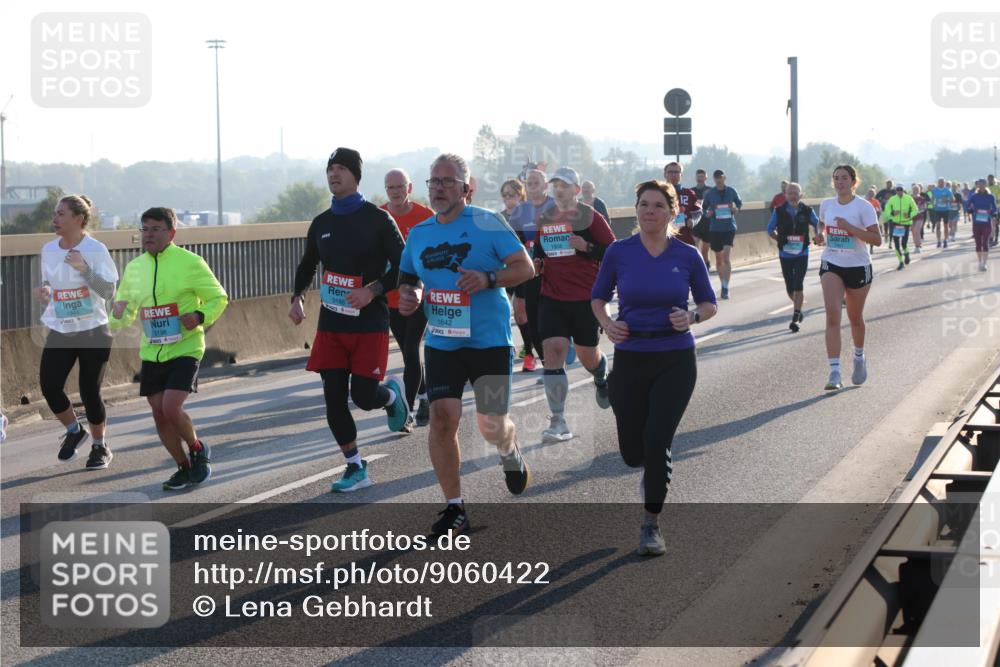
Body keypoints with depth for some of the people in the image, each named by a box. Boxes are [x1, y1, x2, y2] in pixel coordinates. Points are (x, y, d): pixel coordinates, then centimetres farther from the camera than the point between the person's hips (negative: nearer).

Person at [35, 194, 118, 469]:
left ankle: (100, 446, 22)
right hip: (59, 331, 4)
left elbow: (109, 291, -15)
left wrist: (85, 269, -27)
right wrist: (44, 292, -5)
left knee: (89, 392, 0)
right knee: (49, 385, -9)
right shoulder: (48, 249, 4)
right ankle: (74, 430, 20)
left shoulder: (95, 249, -11)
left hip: (93, 331, -4)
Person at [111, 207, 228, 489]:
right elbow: (126, 313, 17)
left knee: (171, 408, -18)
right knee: (159, 414, 5)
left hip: (184, 349, -5)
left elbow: (219, 298, -1)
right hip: (151, 352, 6)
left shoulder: (189, 262, -7)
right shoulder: (134, 268, 8)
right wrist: (119, 316, -7)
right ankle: (185, 468, 24)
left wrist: (200, 317, -19)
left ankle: (198, 450, 11)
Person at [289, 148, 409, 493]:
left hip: (369, 324, -5)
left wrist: (373, 290, -21)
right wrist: (298, 297, 5)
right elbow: (307, 266, 21)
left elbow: (402, 266, -7)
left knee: (363, 396, -6)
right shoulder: (321, 223, 8)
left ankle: (392, 394, 31)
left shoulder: (377, 219, -7)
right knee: (334, 400, 0)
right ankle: (356, 469, 13)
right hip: (331, 324, 5)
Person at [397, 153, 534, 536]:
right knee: (442, 418, -8)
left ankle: (511, 456, 40)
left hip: (489, 341, -4)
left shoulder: (486, 223, -6)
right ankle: (454, 508, 3)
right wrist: (407, 297, -2)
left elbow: (525, 267, -8)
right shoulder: (418, 234, 9)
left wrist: (488, 279, -25)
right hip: (441, 343, 4)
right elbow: (407, 278, 22)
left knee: (492, 426, 1)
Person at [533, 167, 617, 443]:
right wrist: (537, 263, 5)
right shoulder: (544, 218, 9)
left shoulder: (589, 216, -6)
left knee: (588, 355, 10)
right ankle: (558, 422, -11)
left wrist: (587, 247, -23)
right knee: (553, 351, -11)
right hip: (552, 298, 3)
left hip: (586, 298, -3)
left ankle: (602, 380, 49)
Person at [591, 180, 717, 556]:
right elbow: (598, 298, 10)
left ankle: (650, 525, 5)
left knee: (656, 442, -13)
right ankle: (657, 469, 44)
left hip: (675, 360, -1)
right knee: (632, 452, 5)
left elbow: (709, 304, 8)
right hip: (630, 359, 1)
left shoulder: (688, 256, -2)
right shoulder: (619, 252, -2)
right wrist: (607, 324, -10)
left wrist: (692, 318, -13)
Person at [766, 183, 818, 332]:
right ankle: (798, 309, 38)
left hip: (802, 254, -2)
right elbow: (770, 229, 7)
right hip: (785, 254, 2)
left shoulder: (807, 211, -3)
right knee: (790, 288, 9)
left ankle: (795, 318, -11)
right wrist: (780, 239, -6)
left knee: (798, 286, -13)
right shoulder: (779, 211, -3)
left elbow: (817, 224, 13)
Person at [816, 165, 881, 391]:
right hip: (831, 264, 2)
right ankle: (835, 372, -22)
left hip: (858, 267, -2)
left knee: (855, 317, 13)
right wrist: (820, 235, 1)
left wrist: (850, 228, -25)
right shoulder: (826, 205, 3)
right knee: (832, 313, -17)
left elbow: (877, 239, -16)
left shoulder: (863, 207, -10)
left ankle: (859, 358, 44)